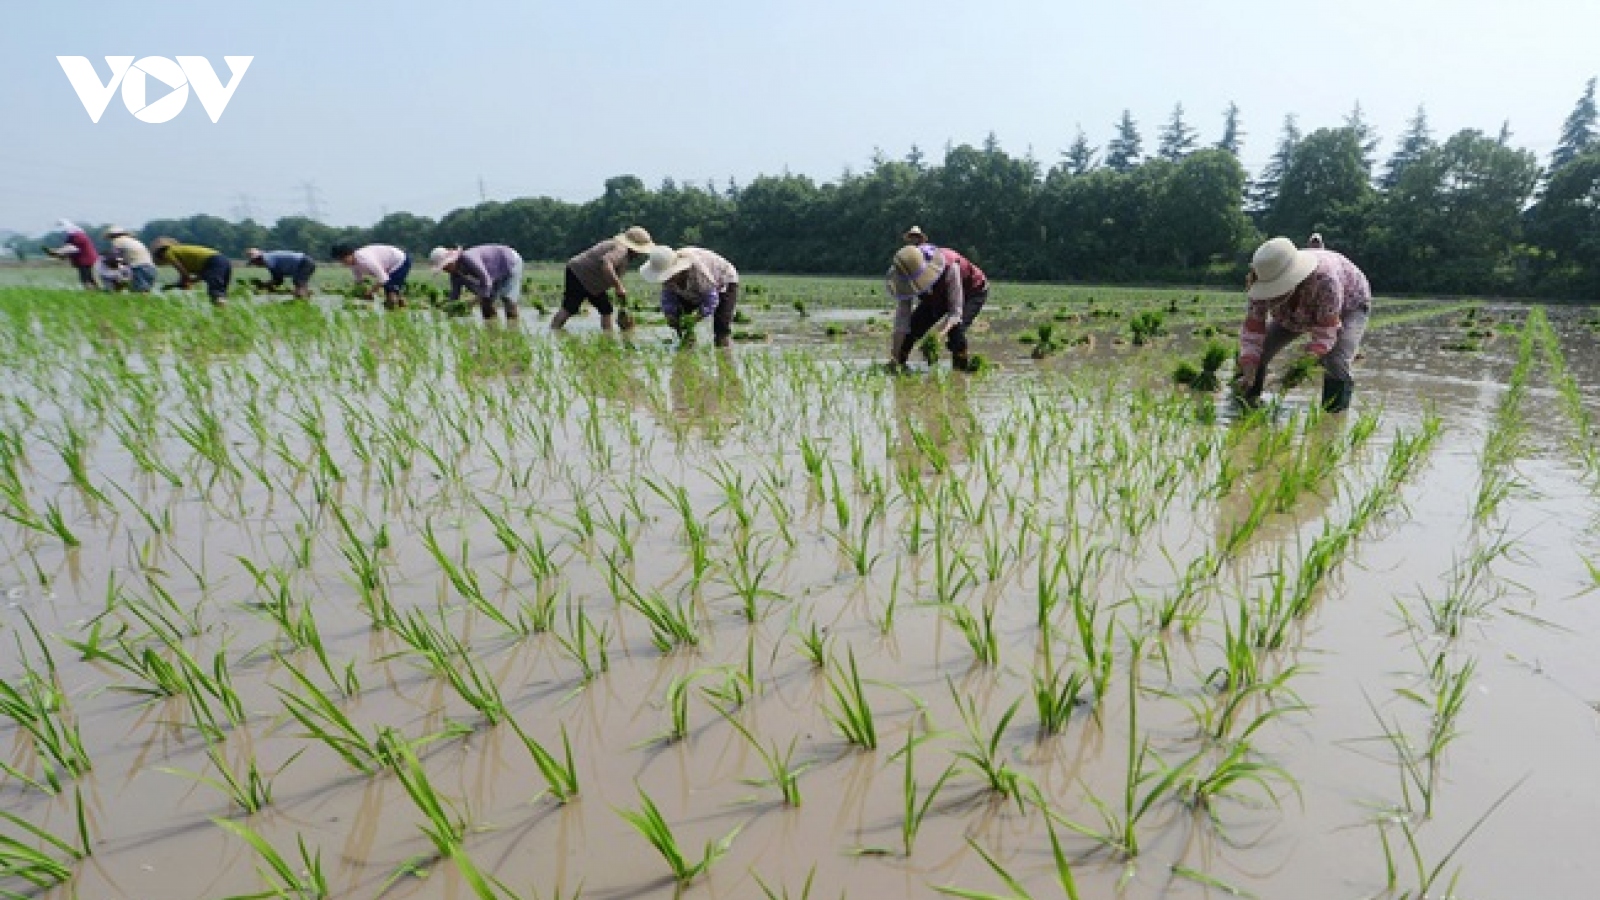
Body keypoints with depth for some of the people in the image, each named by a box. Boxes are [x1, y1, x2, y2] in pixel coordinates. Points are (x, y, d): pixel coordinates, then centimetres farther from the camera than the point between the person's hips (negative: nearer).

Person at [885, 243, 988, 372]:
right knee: (913, 326, -10)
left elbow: (955, 312, -39)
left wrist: (939, 332, -58)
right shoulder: (907, 282, -28)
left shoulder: (949, 267, -42)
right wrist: (894, 357, -30)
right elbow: (902, 320, -26)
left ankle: (962, 369, -12)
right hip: (938, 296, 5)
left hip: (973, 290, -4)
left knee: (955, 328, -30)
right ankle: (895, 366, 8)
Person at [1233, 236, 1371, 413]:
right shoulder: (1266, 282, -33)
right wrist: (1248, 375, -40)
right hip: (1299, 313, 4)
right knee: (1257, 351, -12)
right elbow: (1252, 330, -30)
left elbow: (1325, 331, -39)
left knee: (1335, 362, -28)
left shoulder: (1324, 279, -45)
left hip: (1348, 305, -4)